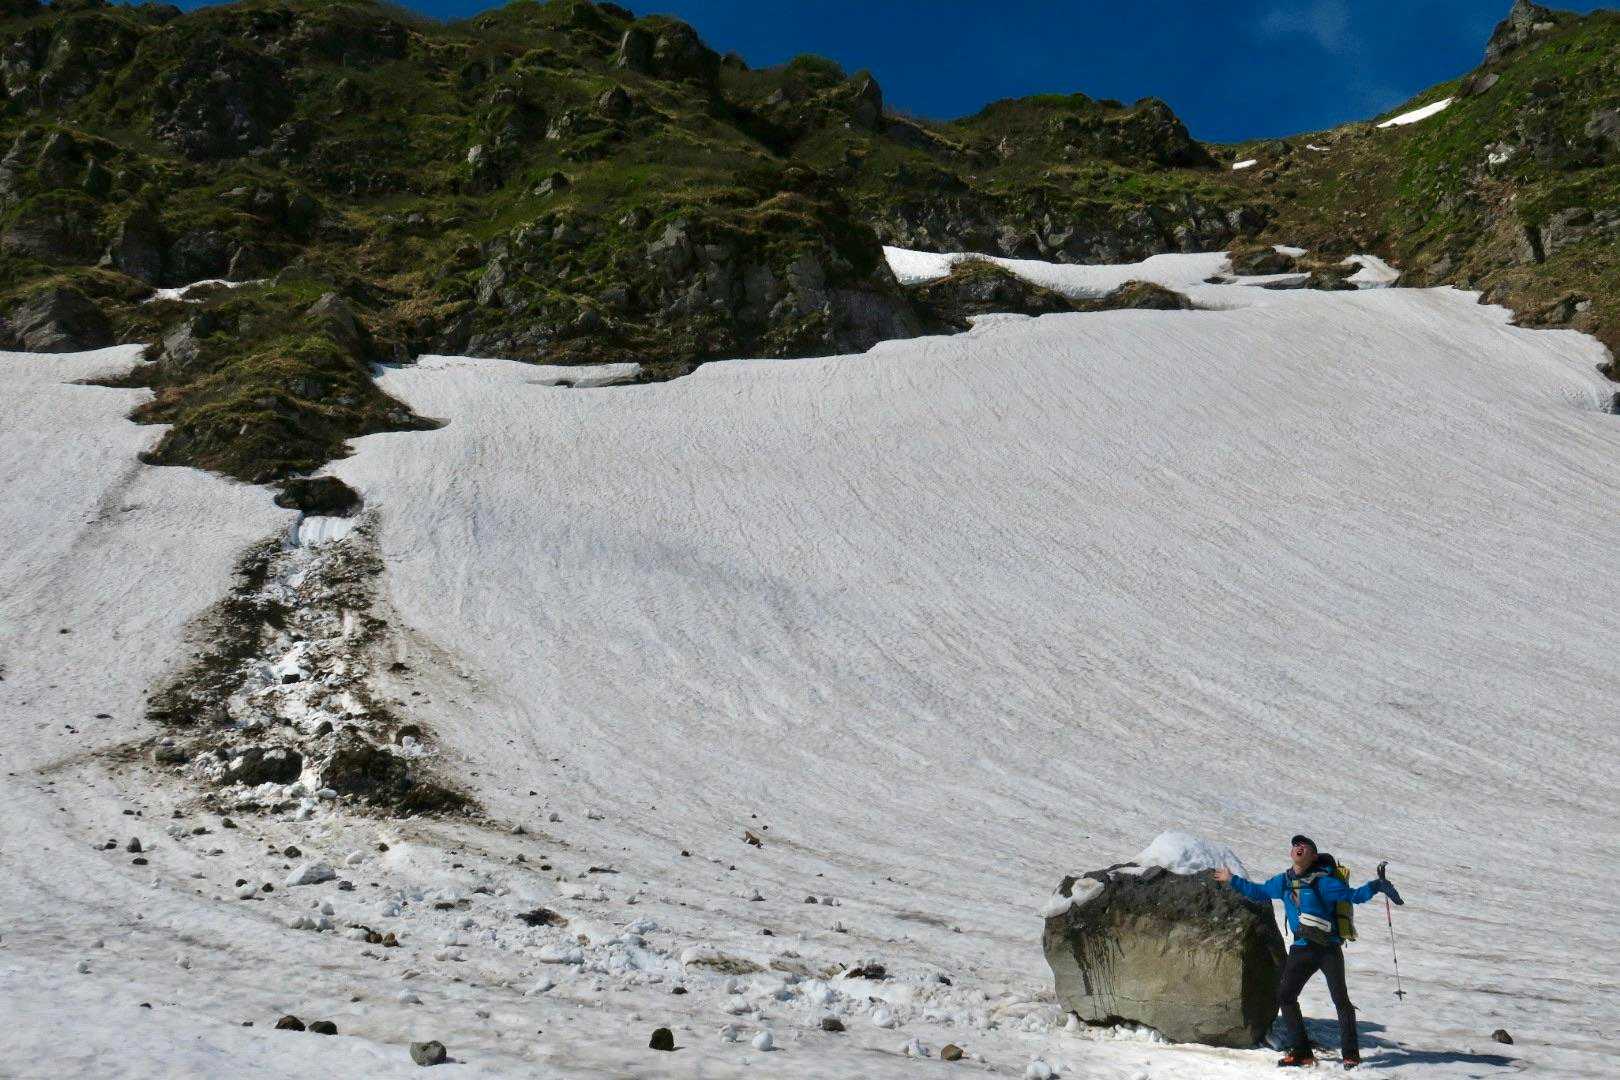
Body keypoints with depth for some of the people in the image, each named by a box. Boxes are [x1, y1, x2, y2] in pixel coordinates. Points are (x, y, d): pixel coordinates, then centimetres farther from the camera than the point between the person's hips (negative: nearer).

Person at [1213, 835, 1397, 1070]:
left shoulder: (1322, 881, -8)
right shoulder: (1283, 881, 10)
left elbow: (1354, 895, -11)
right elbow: (1259, 891, 25)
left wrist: (1376, 886, -27)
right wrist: (1232, 880, 31)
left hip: (1329, 947, -6)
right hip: (1302, 949, 6)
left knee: (1340, 999, -6)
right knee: (1285, 996, 1)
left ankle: (1351, 1054, 5)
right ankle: (1301, 1051, 12)